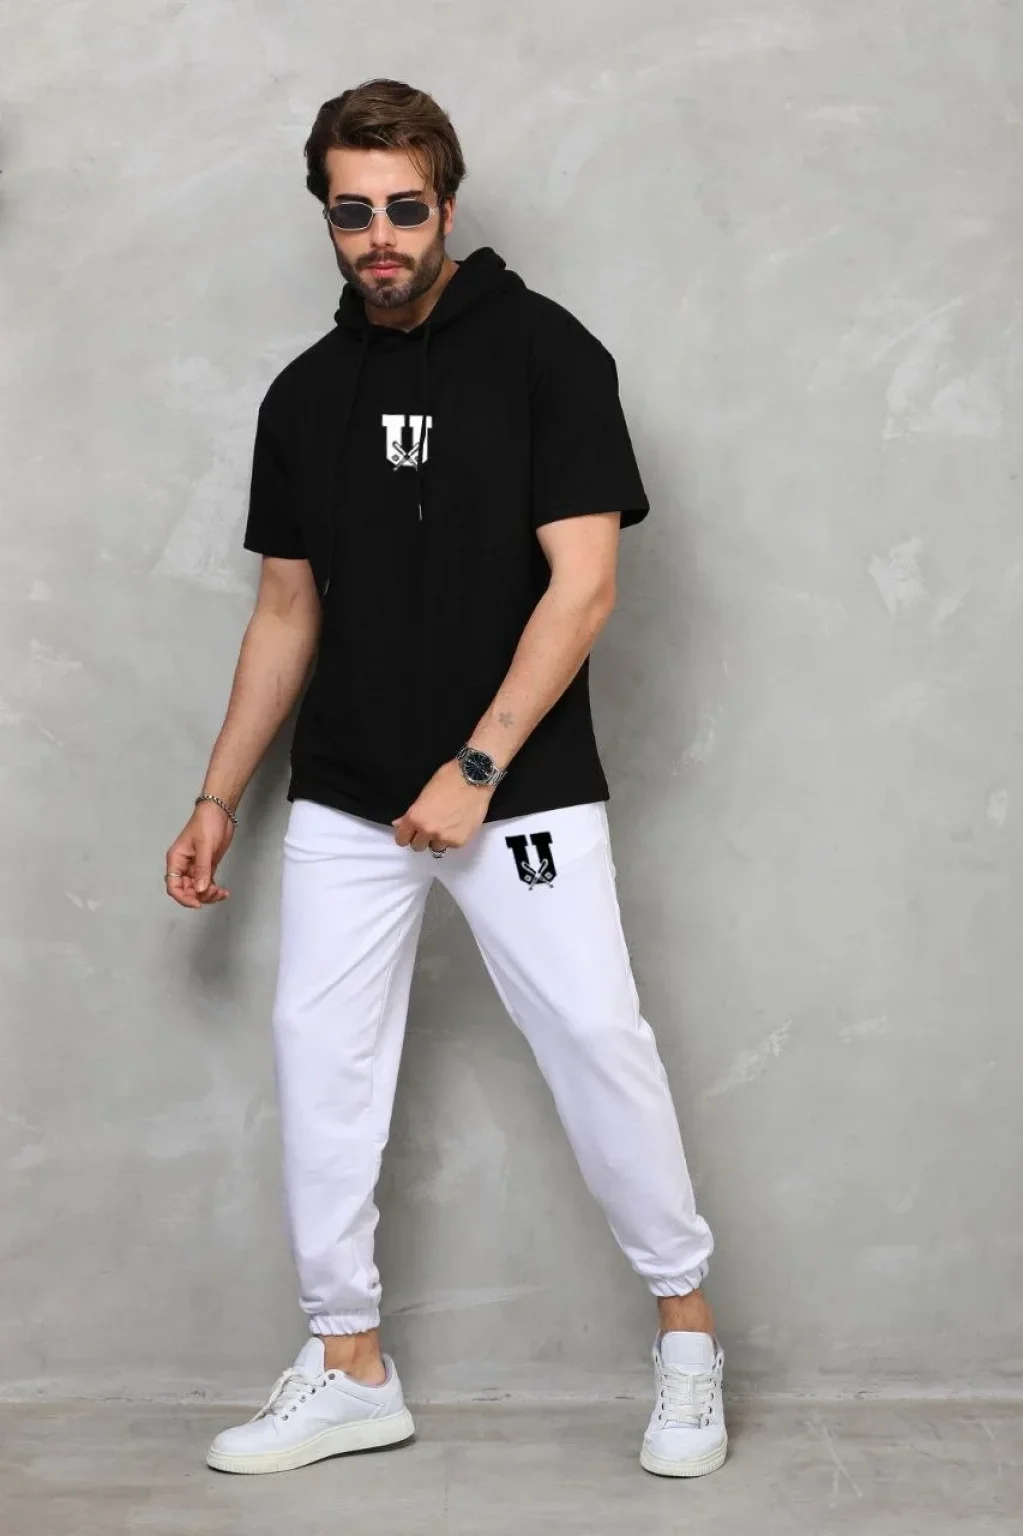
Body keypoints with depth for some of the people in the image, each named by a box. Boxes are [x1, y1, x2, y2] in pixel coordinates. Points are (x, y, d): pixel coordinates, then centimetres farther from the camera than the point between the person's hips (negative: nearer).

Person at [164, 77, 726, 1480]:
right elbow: (287, 611, 14)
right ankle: (350, 1369, 17)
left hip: (523, 793, -4)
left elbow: (582, 586, -11)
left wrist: (476, 769, -16)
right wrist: (218, 800, 12)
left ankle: (687, 1327, 13)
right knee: (321, 1054, 3)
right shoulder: (306, 394, 9)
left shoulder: (544, 352, -6)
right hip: (346, 801, 5)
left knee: (599, 1039, -7)